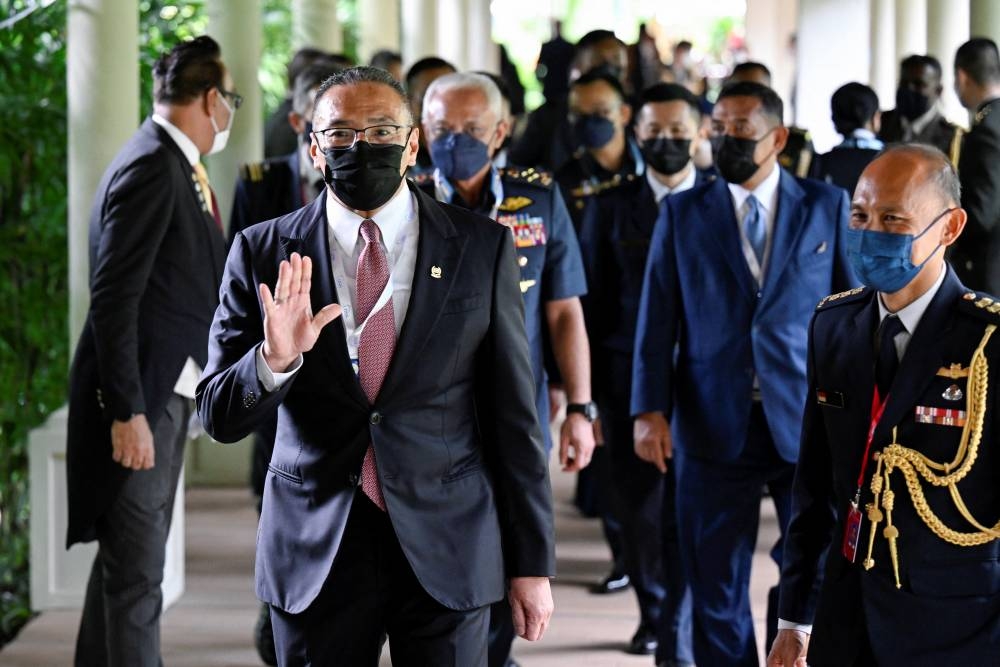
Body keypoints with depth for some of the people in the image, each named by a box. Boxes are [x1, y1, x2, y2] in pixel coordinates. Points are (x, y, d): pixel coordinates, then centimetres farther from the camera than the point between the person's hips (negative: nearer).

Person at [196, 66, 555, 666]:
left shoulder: (482, 249, 0)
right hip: (316, 550, 1)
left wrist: (532, 563, 1)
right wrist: (275, 359, -21)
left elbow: (514, 414, 2)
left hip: (446, 548, 0)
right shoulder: (265, 255, 0)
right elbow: (220, 417, -1)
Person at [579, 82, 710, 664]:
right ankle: (654, 610, 33)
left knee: (688, 511, -4)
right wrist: (588, 392, 2)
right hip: (630, 378, 2)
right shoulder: (611, 207, 6)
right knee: (637, 506, 10)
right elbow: (593, 303, 6)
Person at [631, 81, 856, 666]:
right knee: (717, 589, 6)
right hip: (715, 426, 1)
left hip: (808, 424, -1)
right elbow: (657, 316, 3)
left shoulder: (828, 207, 4)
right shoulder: (682, 213, 7)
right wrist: (649, 410, -6)